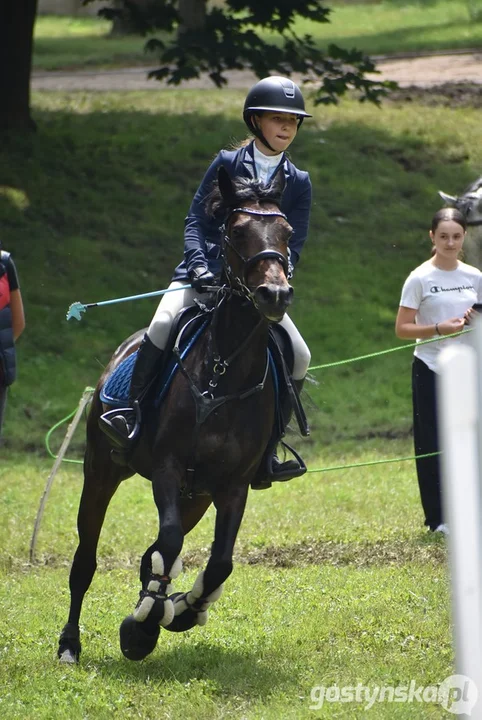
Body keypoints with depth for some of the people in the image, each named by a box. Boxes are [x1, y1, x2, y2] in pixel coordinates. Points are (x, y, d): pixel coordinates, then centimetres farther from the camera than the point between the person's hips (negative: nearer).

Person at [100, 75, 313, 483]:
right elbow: (196, 221, -2)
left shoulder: (299, 183, 8)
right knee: (164, 324, -29)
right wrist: (199, 266, -19)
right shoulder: (227, 165, 3)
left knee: (299, 356, -11)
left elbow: (294, 246, 2)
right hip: (205, 275, -3)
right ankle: (131, 413, -22)